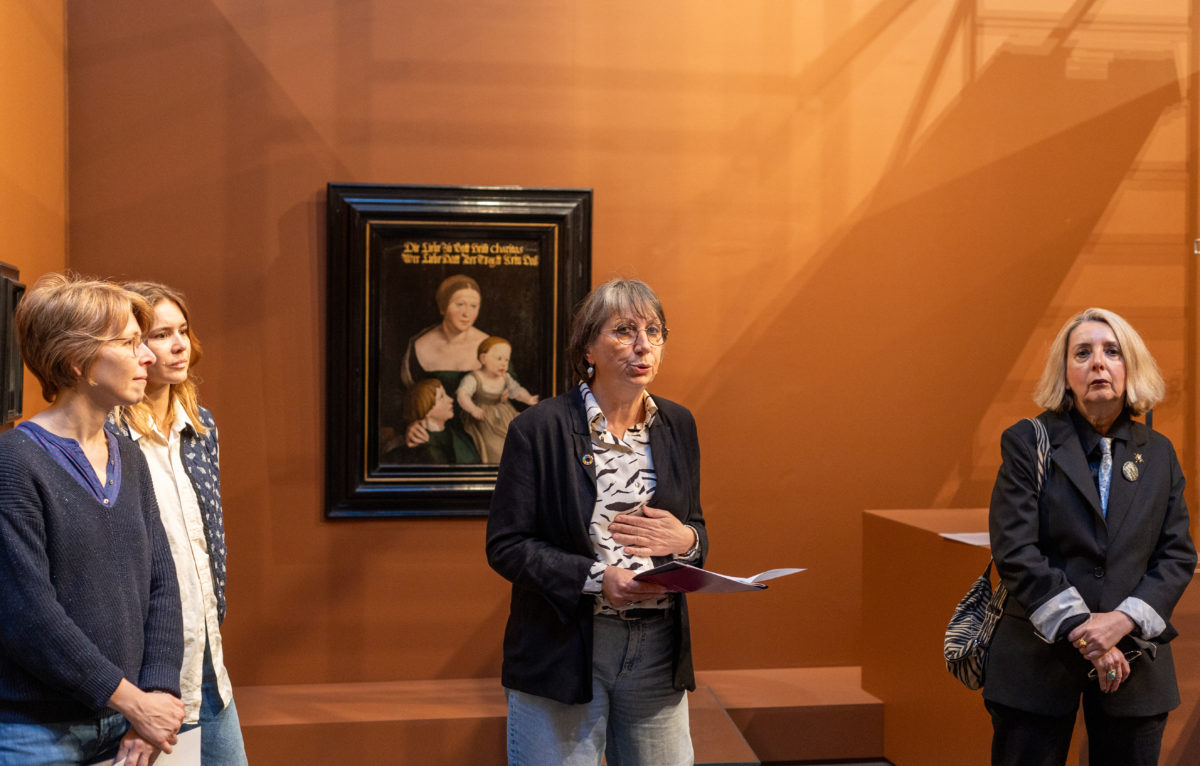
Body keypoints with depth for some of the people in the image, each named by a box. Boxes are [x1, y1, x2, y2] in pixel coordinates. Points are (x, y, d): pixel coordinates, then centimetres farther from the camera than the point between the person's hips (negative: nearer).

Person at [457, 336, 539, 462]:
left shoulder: (505, 378, 2)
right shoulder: (473, 379, -17)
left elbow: (517, 391, 15)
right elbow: (462, 394, -30)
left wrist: (528, 399, -7)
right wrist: (473, 409, -48)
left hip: (506, 418, 6)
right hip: (484, 421, -6)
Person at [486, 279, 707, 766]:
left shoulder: (677, 425, 8)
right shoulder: (539, 428, -7)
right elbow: (505, 545, -9)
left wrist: (686, 540, -8)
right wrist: (596, 579, -21)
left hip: (657, 651, 4)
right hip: (562, 650, -4)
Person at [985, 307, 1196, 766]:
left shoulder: (1158, 453, 10)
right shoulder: (1028, 443, -1)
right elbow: (1014, 550, -9)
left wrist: (1123, 620, -11)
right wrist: (1080, 633, -15)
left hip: (1134, 664, 3)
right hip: (1040, 659, -3)